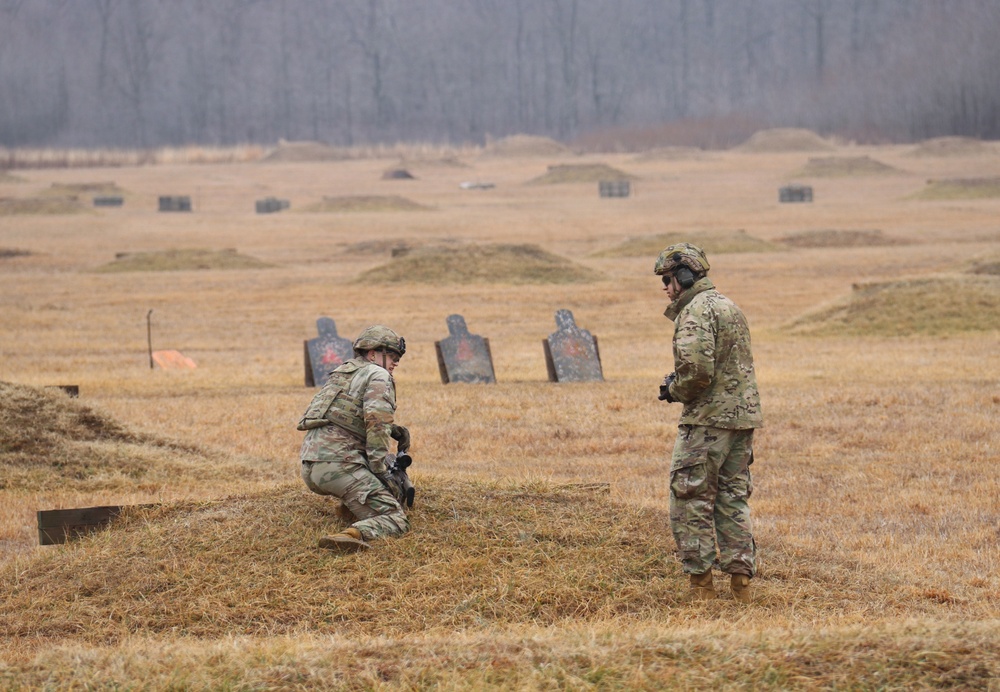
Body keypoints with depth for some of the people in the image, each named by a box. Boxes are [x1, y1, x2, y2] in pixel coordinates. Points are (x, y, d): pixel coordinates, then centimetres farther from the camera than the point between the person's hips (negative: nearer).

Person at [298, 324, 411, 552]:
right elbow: (377, 423, -15)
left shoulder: (340, 374, 26)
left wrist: (393, 430, 18)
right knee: (396, 520, -13)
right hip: (338, 464, -8)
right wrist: (380, 473, -15)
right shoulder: (379, 376, 0)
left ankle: (352, 506, 13)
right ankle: (351, 535, -41)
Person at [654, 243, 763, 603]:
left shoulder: (697, 311, -13)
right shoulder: (731, 306, 17)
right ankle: (741, 582, 9)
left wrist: (675, 391, -6)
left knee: (691, 501, -1)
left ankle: (701, 583, -2)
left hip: (708, 418, -9)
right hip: (744, 416, 9)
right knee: (732, 500, 12)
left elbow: (697, 368, -24)